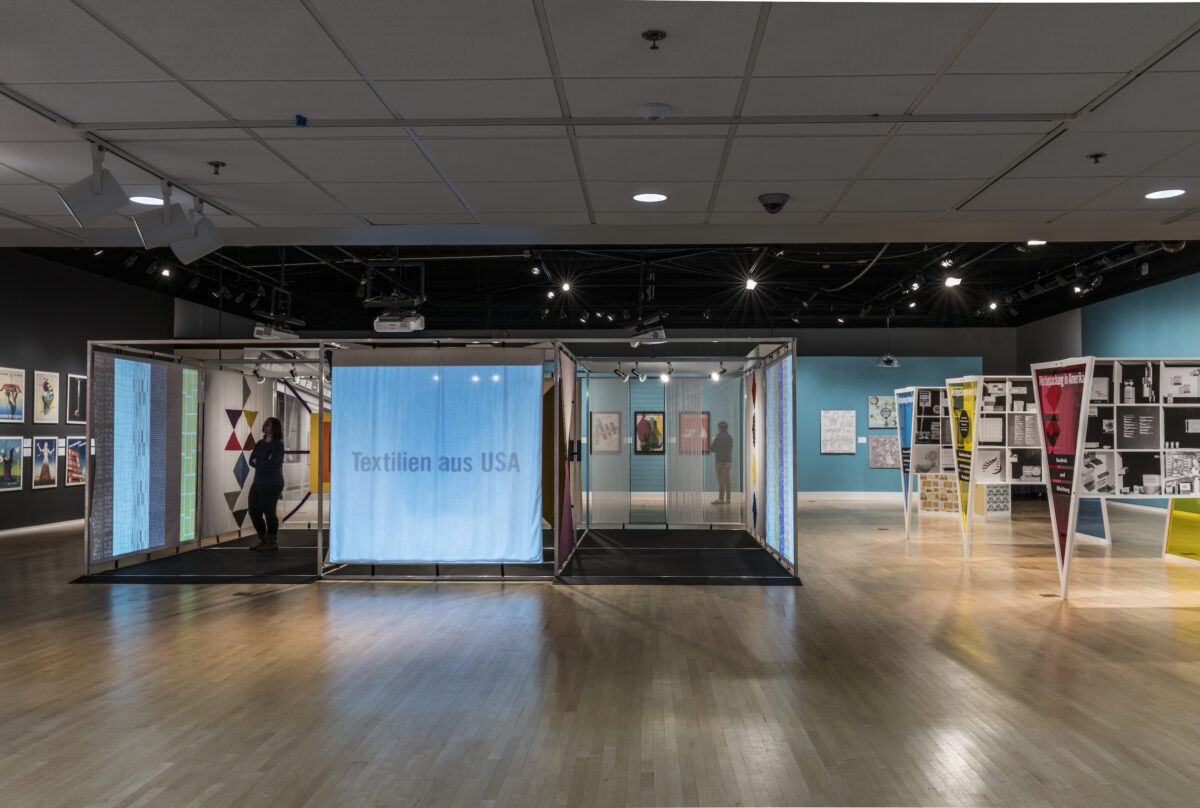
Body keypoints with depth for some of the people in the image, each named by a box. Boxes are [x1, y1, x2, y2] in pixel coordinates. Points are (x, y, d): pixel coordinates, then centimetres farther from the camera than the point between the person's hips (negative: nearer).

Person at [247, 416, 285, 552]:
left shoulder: (278, 444, -8)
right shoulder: (260, 443, 13)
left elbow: (272, 463, -19)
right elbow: (252, 461, 4)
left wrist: (258, 462, -4)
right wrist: (265, 463, -12)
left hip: (272, 484, -7)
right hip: (258, 482, 7)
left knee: (269, 512, -3)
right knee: (254, 511, 8)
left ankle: (273, 542, 10)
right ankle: (263, 540, 22)